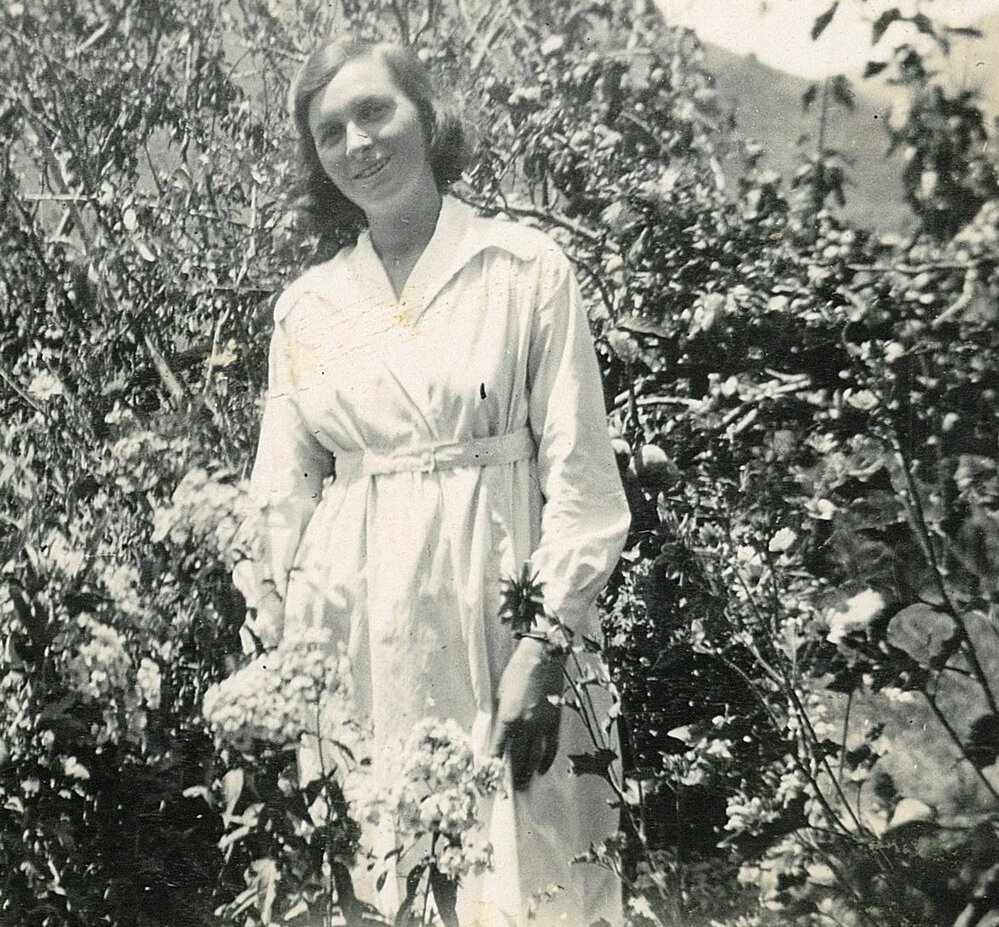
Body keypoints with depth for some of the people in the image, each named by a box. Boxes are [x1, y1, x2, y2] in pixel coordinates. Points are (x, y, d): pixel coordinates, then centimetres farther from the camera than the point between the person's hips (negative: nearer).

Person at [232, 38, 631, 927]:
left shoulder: (527, 268, -1)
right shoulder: (306, 305, 10)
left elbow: (579, 470, -4)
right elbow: (285, 496, 13)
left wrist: (546, 645, -11)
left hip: (496, 608, -3)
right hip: (359, 625, 3)